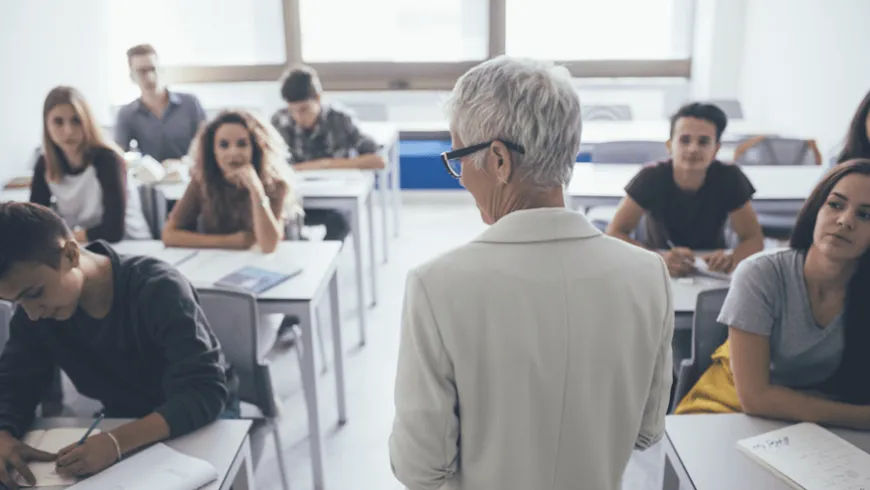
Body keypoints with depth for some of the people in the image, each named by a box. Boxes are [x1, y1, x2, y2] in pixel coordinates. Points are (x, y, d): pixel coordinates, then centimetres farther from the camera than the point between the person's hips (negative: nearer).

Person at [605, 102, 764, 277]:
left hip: (711, 272, 2)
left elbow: (754, 238, -12)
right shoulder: (651, 177, -20)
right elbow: (613, 234, -22)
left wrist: (732, 258, -35)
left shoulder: (729, 178, -16)